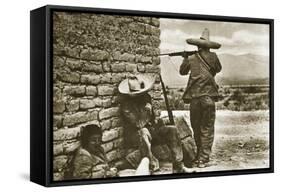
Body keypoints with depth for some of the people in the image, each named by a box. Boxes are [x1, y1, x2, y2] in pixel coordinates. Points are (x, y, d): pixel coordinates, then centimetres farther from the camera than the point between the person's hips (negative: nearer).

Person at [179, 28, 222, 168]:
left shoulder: (191, 59, 5)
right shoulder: (213, 57, 2)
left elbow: (182, 72, 21)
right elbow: (218, 69, 20)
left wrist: (184, 58, 34)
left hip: (194, 98, 2)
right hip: (208, 97, -1)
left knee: (196, 129, 14)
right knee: (207, 129, 3)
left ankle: (199, 156, 21)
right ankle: (203, 159, -2)